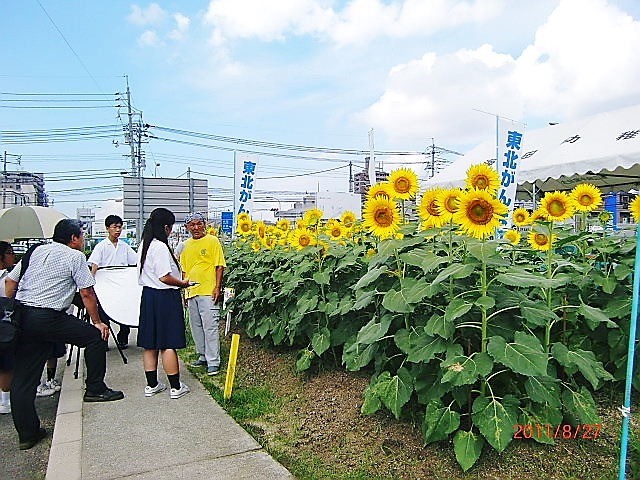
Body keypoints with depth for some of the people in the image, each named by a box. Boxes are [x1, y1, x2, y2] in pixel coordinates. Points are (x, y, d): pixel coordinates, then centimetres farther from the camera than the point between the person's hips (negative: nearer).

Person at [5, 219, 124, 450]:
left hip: (22, 316, 8)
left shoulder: (36, 251, 18)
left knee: (22, 379, 8)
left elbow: (10, 281, 19)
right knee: (96, 336, 10)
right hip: (49, 317, -7)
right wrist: (97, 322, 5)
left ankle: (27, 434, 14)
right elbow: (87, 293, -3)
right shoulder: (75, 256, -1)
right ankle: (95, 390, 17)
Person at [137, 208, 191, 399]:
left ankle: (152, 385, 23)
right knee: (168, 344, -1)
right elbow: (164, 277, -23)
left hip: (148, 295, 9)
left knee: (150, 344, 13)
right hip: (165, 298, -9)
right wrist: (182, 283, -8)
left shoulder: (144, 245, 9)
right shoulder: (160, 247, -19)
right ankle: (175, 387, 9)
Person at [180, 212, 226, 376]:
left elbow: (219, 266, -6)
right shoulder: (186, 245, 14)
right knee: (196, 327, 13)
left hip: (208, 292, -6)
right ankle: (203, 356, 26)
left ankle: (213, 362, -1)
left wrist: (217, 288, -12)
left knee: (210, 327, -6)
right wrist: (184, 289, 15)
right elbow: (184, 270, 20)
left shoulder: (212, 241, -3)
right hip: (191, 292, 6)